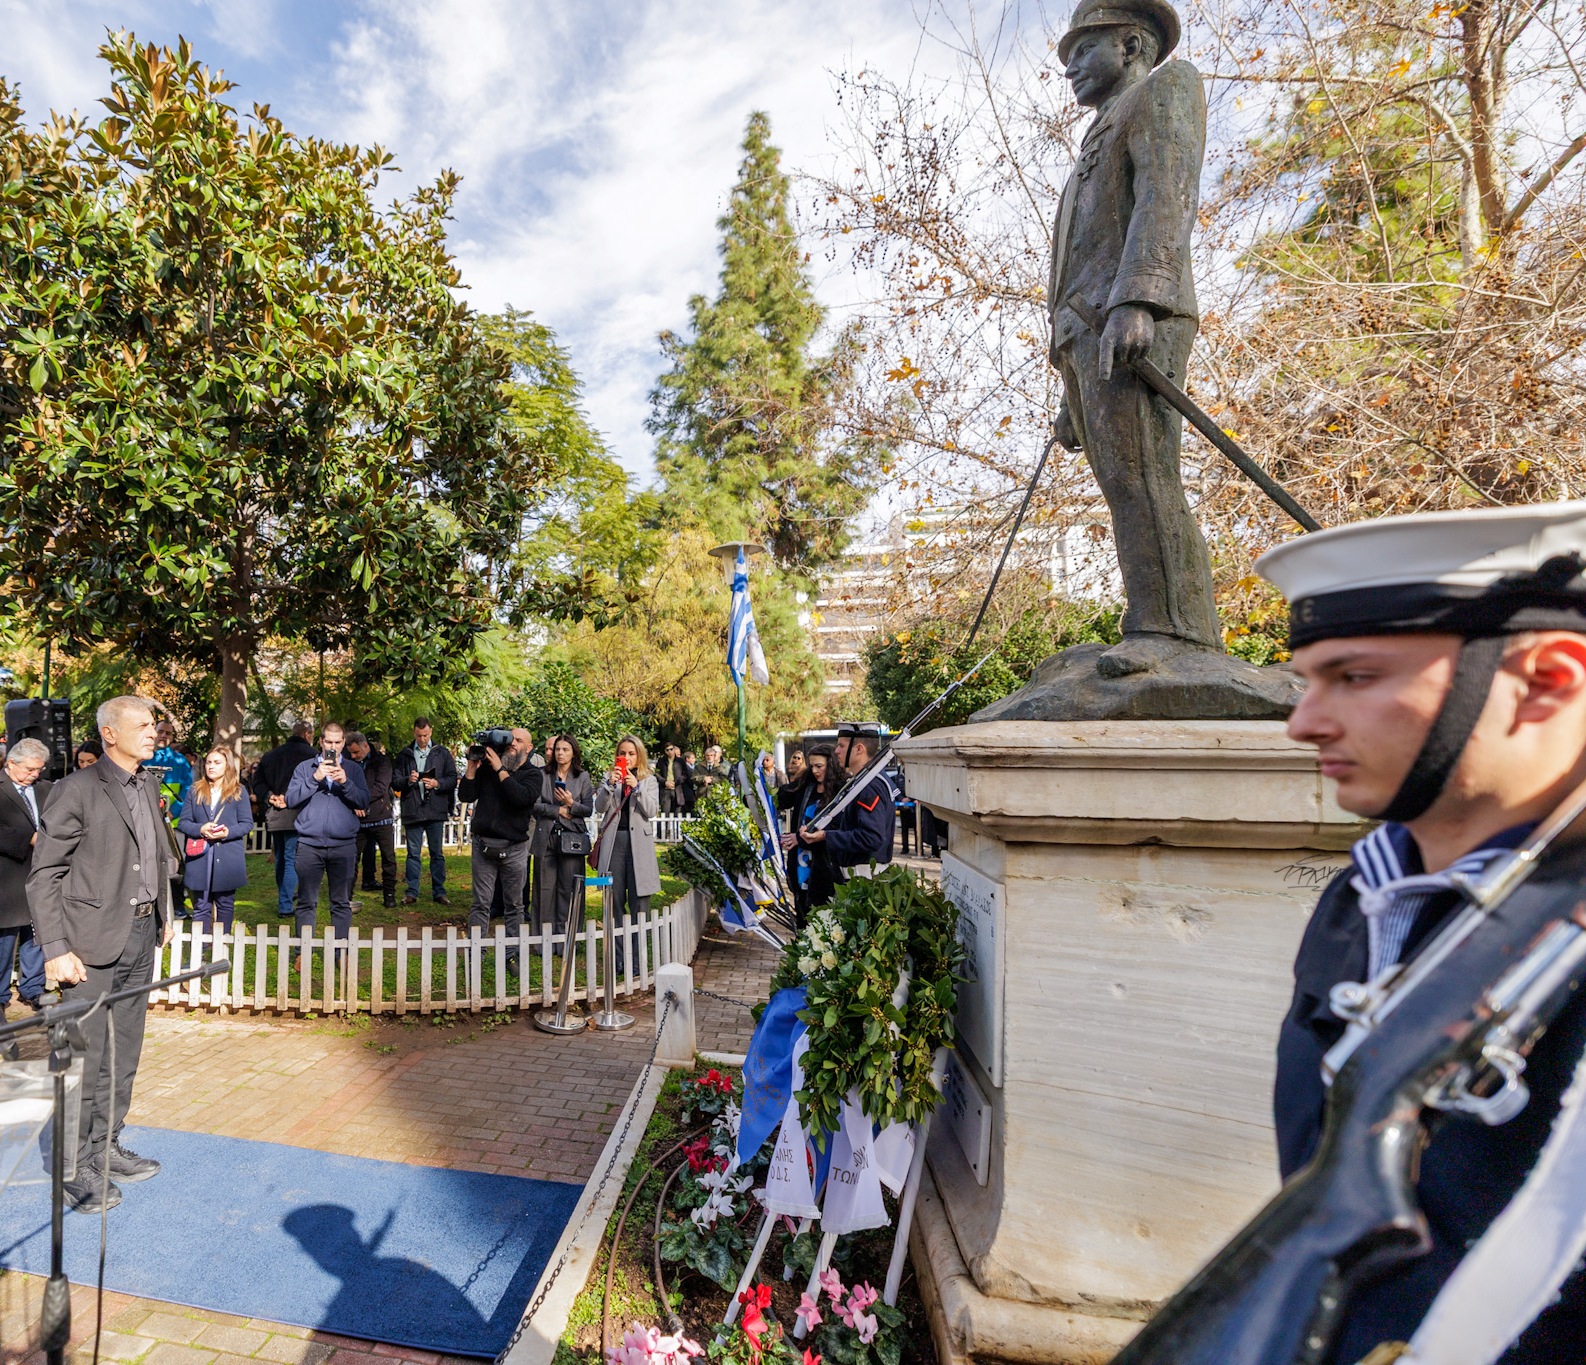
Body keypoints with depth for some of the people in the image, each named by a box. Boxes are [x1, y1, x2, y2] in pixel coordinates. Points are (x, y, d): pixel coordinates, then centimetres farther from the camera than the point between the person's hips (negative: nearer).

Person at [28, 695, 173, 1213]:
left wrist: (163, 913, 12)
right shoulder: (78, 788, -12)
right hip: (94, 941, -7)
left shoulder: (149, 787, 9)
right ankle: (75, 1166, 18)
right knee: (86, 1057, 2)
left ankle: (105, 1147, 30)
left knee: (123, 1055, 16)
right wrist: (55, 949, -16)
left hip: (141, 936, 7)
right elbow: (43, 875, -12)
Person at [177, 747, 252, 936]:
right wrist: (200, 829, -16)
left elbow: (247, 823, 0)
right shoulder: (194, 790, 7)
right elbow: (183, 823, 4)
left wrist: (228, 832, -18)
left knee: (225, 906, 10)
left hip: (228, 859, -1)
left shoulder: (238, 792, 2)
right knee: (201, 907, 6)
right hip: (200, 858, 1)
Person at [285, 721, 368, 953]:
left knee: (342, 902, 6)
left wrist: (345, 782, -16)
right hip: (309, 844, 0)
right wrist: (315, 779, -14)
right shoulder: (305, 767, 8)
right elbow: (291, 799, -3)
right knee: (307, 902, 5)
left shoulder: (353, 769, 8)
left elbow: (364, 802, -2)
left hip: (343, 845, 0)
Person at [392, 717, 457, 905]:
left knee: (437, 853, 6)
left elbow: (453, 779, 3)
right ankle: (411, 893, 13)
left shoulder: (442, 753, 6)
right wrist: (408, 780, -13)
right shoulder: (404, 755, 8)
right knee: (413, 853, 6)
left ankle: (439, 892, 13)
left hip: (436, 811, 0)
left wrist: (437, 783, -14)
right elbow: (394, 782, 6)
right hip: (412, 810, 0)